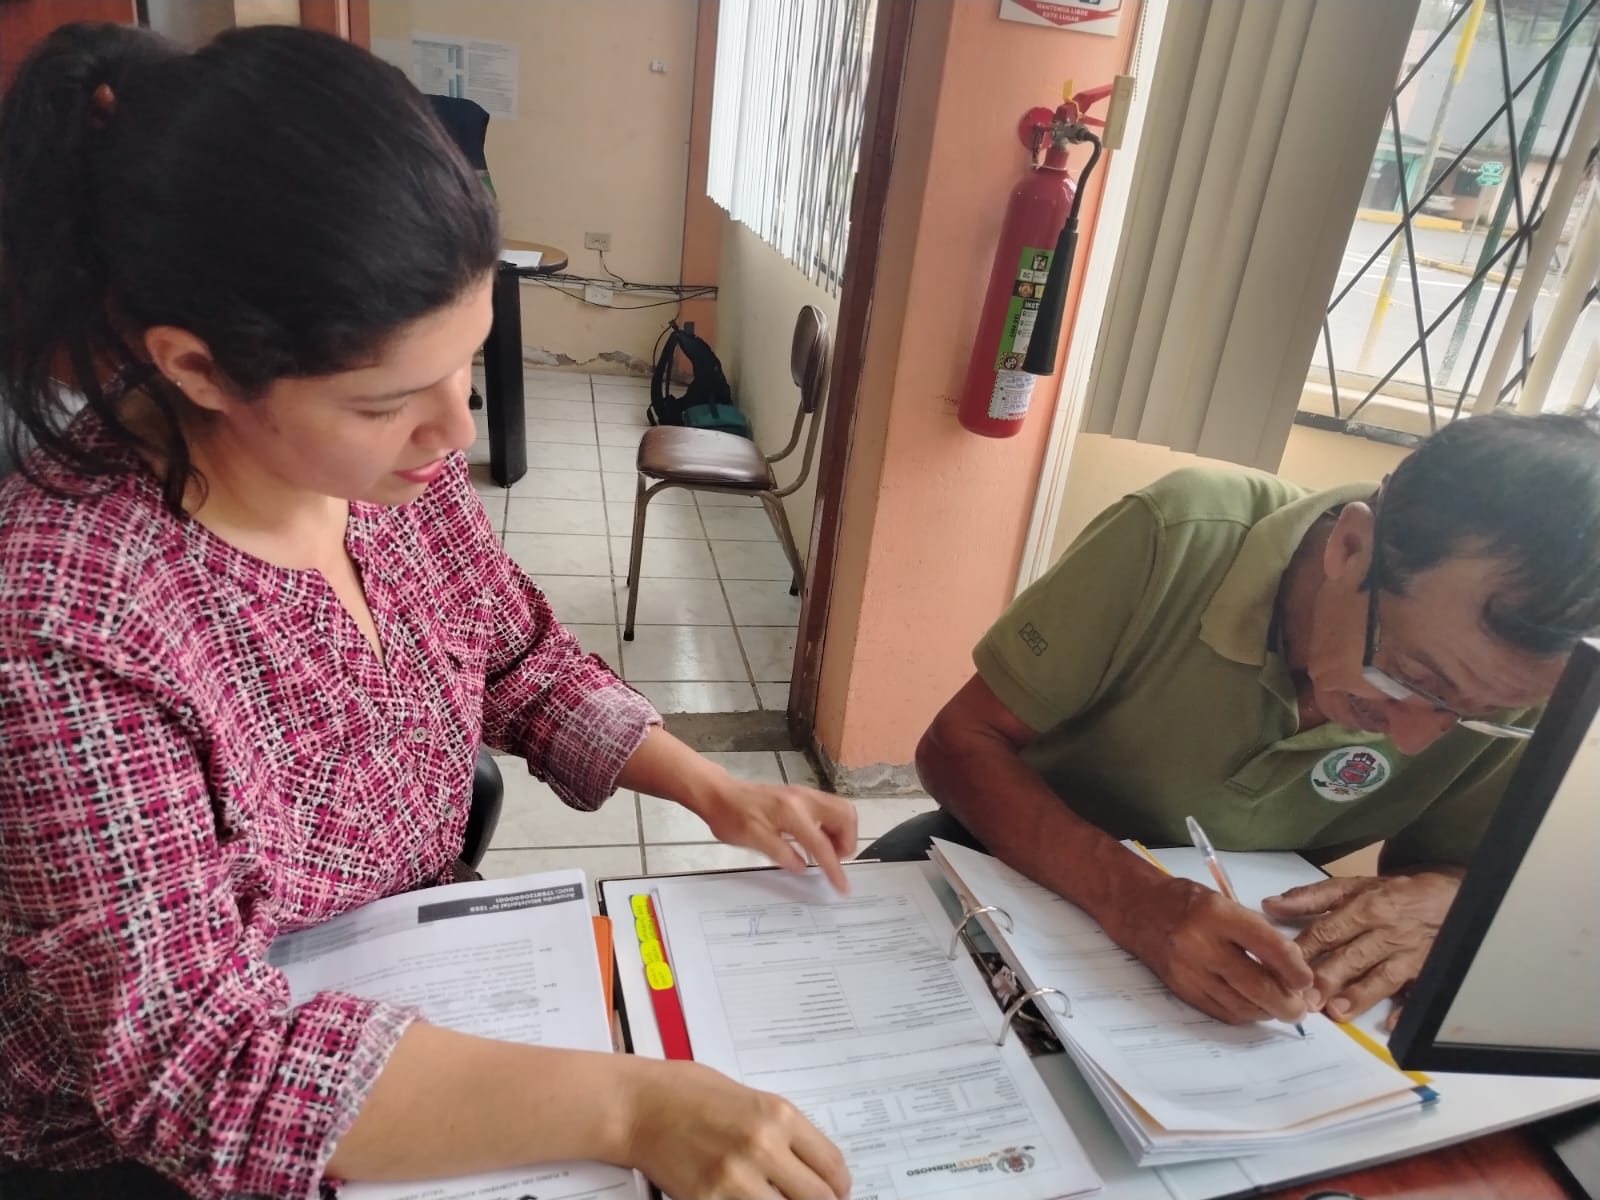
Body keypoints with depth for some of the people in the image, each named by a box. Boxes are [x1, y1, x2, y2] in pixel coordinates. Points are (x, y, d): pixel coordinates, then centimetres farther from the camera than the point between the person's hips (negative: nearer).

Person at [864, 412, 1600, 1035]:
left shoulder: (1509, 681, -16)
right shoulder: (1179, 541, -26)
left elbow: (1474, 875, 2)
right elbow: (959, 746, -23)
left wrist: (1436, 901, -22)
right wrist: (1131, 896, -37)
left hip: (1232, 945, 3)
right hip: (1020, 865, -2)